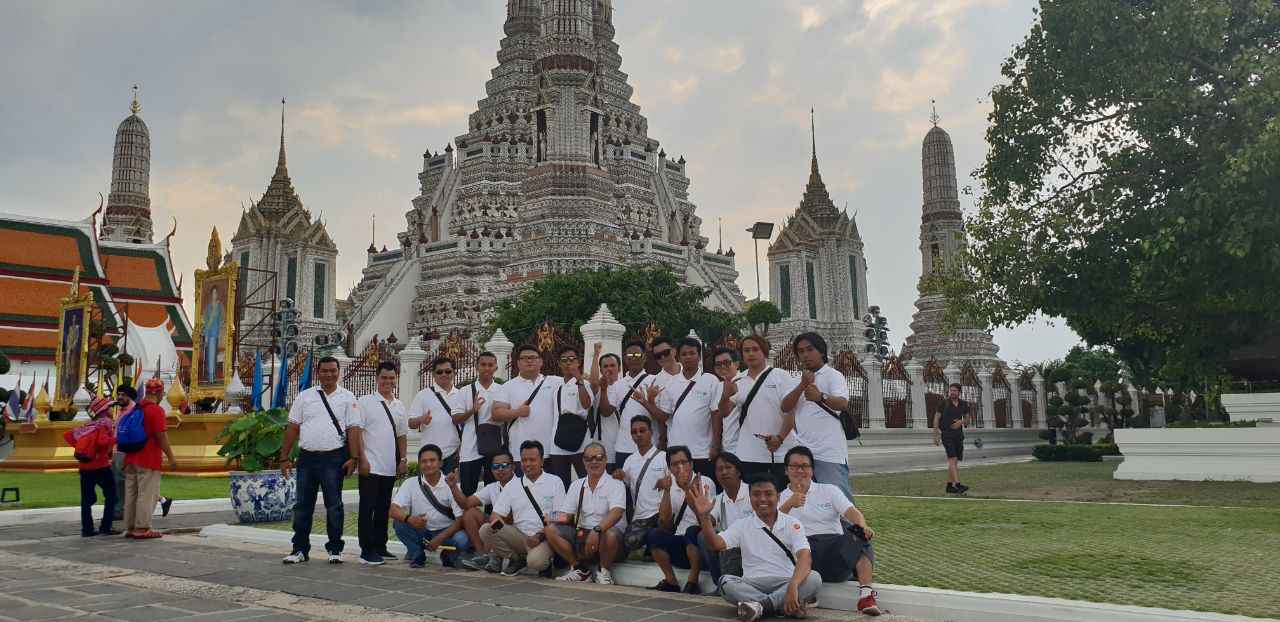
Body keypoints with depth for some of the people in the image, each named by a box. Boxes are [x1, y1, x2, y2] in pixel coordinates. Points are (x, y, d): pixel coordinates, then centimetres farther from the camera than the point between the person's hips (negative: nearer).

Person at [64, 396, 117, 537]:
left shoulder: (88, 425, 15)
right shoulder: (107, 422, -6)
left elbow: (68, 435, 11)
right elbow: (103, 441, -23)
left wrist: (79, 447, 9)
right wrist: (115, 439, -6)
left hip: (84, 466, 7)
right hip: (100, 466, -7)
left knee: (86, 499, 9)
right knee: (110, 496, 3)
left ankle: (86, 529, 10)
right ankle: (105, 527, -1)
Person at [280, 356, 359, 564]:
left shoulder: (347, 398, 4)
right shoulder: (305, 396, 9)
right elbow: (292, 428, 8)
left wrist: (354, 457, -10)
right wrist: (285, 457, 4)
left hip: (334, 457, -2)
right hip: (307, 457, 3)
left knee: (334, 506, 1)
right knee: (302, 506, 7)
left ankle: (335, 550, 10)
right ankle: (300, 550, 17)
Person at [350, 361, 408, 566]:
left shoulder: (399, 406, 14)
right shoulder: (365, 402, -3)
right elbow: (356, 430, -8)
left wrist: (404, 460, 9)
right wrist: (362, 459, -14)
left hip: (391, 468, 6)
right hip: (370, 465, -6)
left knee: (383, 508, 13)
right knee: (367, 508, -2)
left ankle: (380, 547, 22)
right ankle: (367, 551, 2)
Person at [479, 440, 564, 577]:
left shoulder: (555, 482, 3)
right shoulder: (512, 486, 13)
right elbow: (496, 514, 9)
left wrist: (540, 536, -15)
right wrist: (496, 520, -16)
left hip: (544, 538, -4)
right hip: (519, 536, 4)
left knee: (535, 561, -35)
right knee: (485, 530, -18)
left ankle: (545, 563, 4)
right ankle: (516, 560, 2)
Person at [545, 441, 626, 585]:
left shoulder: (615, 484, -2)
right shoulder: (576, 485, 14)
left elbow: (616, 512, -20)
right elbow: (565, 515, 11)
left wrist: (597, 530, -36)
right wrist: (561, 519, -14)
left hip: (606, 532, -4)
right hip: (581, 535, 5)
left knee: (610, 535, -38)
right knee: (551, 529, -15)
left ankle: (604, 571, -8)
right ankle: (579, 569, -2)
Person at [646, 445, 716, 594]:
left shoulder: (705, 483, -5)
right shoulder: (670, 485, 7)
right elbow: (664, 526, -1)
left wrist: (688, 490, -26)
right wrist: (666, 491, -10)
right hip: (678, 546, 4)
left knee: (692, 532, -33)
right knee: (653, 535, -21)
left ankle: (692, 583, -21)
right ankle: (671, 582, -9)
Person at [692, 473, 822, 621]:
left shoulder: (792, 524, 2)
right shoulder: (742, 525, 7)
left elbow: (805, 557, -14)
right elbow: (715, 544, -6)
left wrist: (793, 586, -34)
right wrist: (704, 516, -24)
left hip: (785, 584, 0)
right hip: (752, 586, 1)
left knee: (814, 578, -29)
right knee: (726, 581, -29)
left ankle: (761, 606, -30)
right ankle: (787, 606, -31)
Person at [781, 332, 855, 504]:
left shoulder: (832, 375, -1)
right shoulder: (799, 380, 19)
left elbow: (843, 403, -20)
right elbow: (785, 407, 2)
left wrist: (821, 397, -40)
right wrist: (802, 385, -13)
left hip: (829, 453, -6)